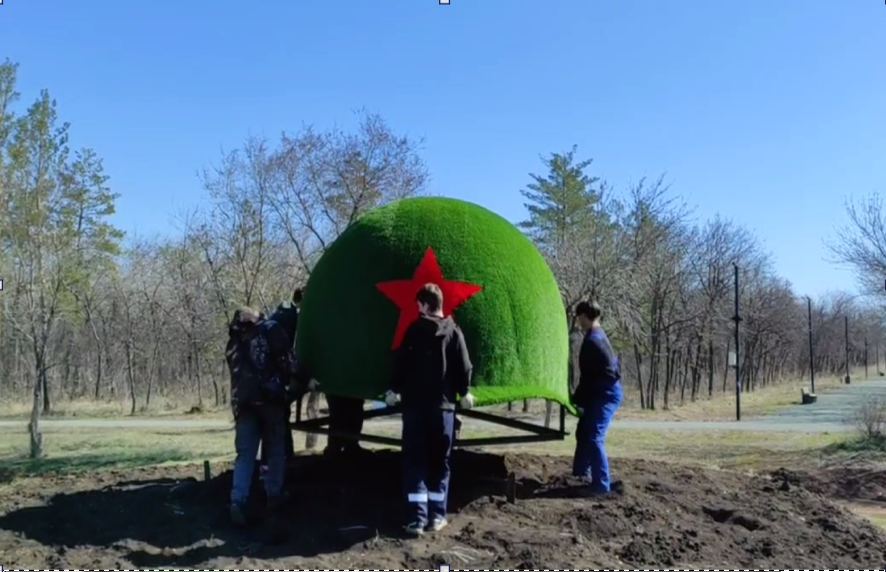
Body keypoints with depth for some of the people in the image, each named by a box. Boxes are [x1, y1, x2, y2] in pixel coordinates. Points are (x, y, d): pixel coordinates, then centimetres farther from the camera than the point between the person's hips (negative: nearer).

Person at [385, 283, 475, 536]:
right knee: (439, 460, 11)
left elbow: (401, 361, -3)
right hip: (442, 404, 1)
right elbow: (464, 366, 0)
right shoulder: (453, 331, 0)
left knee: (415, 460, 3)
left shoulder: (414, 329, -3)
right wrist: (464, 392, 16)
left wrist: (394, 389, 12)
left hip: (413, 402, -1)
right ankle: (436, 515, 10)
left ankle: (417, 517, -3)